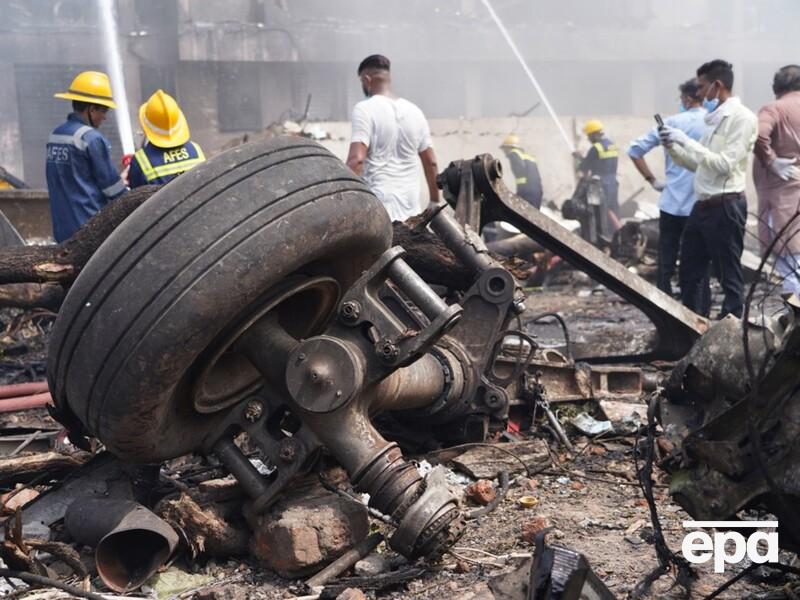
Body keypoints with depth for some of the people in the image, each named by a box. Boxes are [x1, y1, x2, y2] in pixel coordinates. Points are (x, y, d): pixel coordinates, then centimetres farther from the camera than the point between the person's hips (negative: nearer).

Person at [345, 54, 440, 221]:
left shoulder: (365, 109, -6)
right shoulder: (414, 111, 12)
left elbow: (356, 159, -17)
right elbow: (431, 163, 15)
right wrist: (435, 202, 23)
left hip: (379, 203, -6)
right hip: (411, 205, 6)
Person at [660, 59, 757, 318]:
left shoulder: (742, 118, -11)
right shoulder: (715, 118, 16)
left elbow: (724, 164, -20)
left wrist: (686, 141, -18)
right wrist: (673, 147, 6)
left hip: (726, 207, -10)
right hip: (702, 206, 10)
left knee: (729, 277, 0)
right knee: (688, 273, 15)